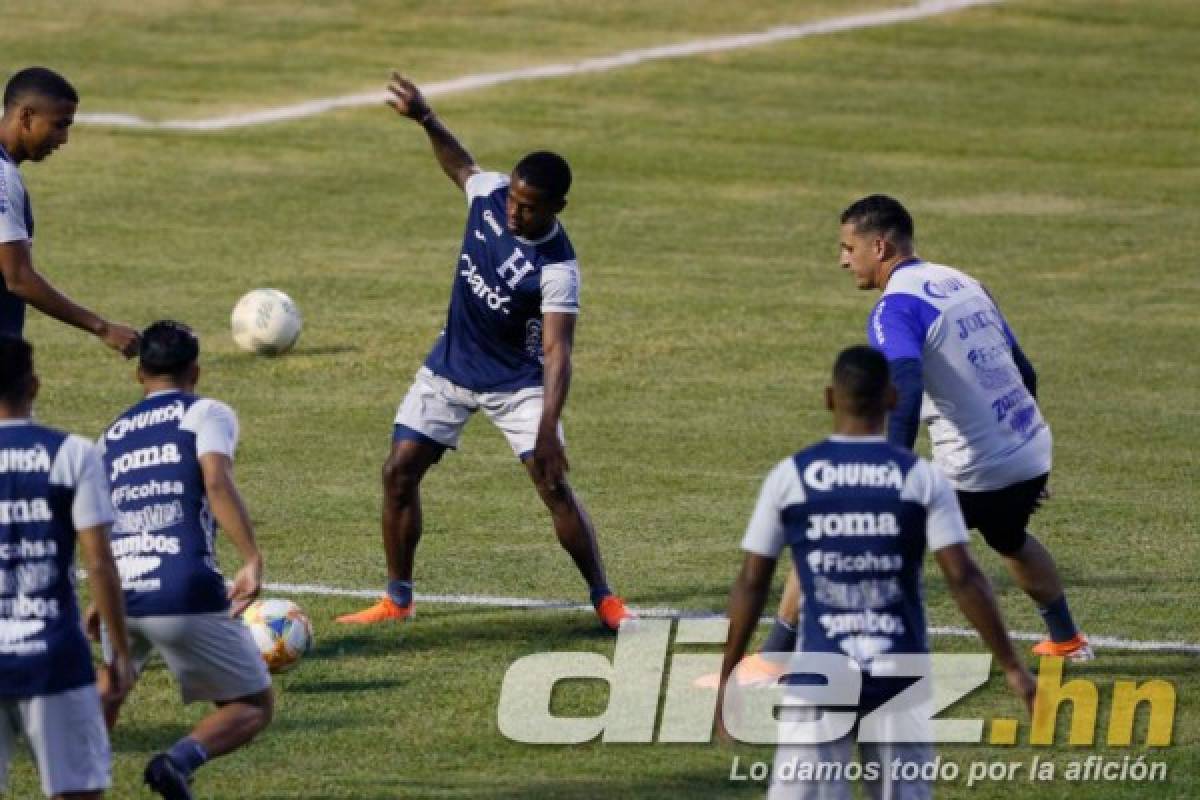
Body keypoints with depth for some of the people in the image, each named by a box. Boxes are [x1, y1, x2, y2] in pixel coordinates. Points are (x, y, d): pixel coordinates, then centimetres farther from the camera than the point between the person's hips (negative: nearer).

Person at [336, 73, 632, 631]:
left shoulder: (557, 266, -28)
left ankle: (604, 599, 1)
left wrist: (548, 431, -42)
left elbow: (557, 351, -33)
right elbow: (460, 165, 14)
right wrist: (426, 121, 3)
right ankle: (396, 601, 14)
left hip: (517, 381, -5)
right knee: (399, 473, 1)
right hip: (450, 367, 5)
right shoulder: (490, 194, -12)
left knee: (554, 484, -14)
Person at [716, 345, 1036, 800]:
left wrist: (727, 676, 11)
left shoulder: (789, 477, 0)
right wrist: (1012, 668, -1)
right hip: (899, 675, 1)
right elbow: (963, 579, -7)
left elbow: (752, 584, 2)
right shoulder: (923, 479, -2)